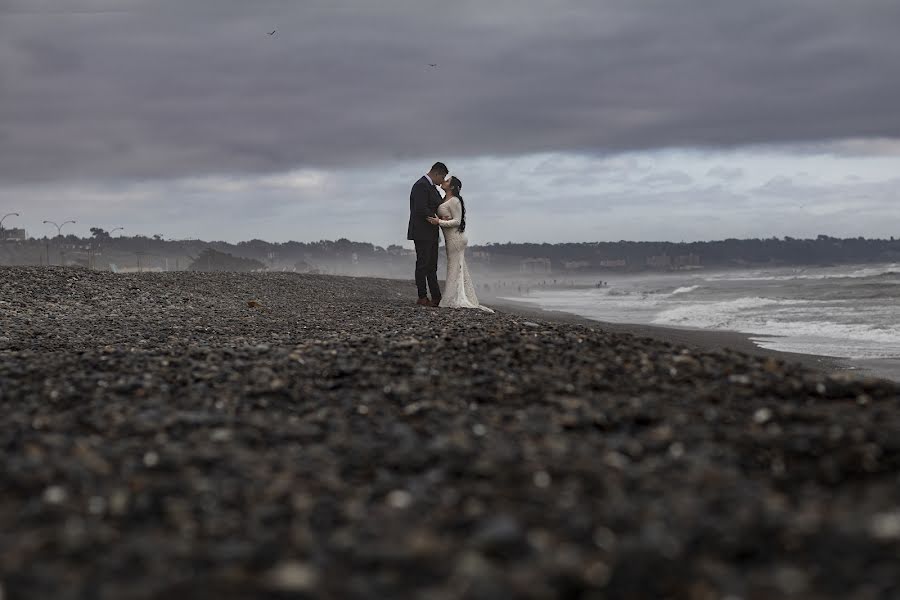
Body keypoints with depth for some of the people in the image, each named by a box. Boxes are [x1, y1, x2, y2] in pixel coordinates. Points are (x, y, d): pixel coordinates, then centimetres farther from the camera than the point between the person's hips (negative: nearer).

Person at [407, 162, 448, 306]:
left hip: (431, 234, 10)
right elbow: (421, 210, -24)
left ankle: (436, 298, 12)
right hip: (422, 233, -10)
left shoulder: (431, 186, 17)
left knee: (432, 266, 10)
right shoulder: (421, 185, -15)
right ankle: (422, 298, -1)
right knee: (423, 265, -5)